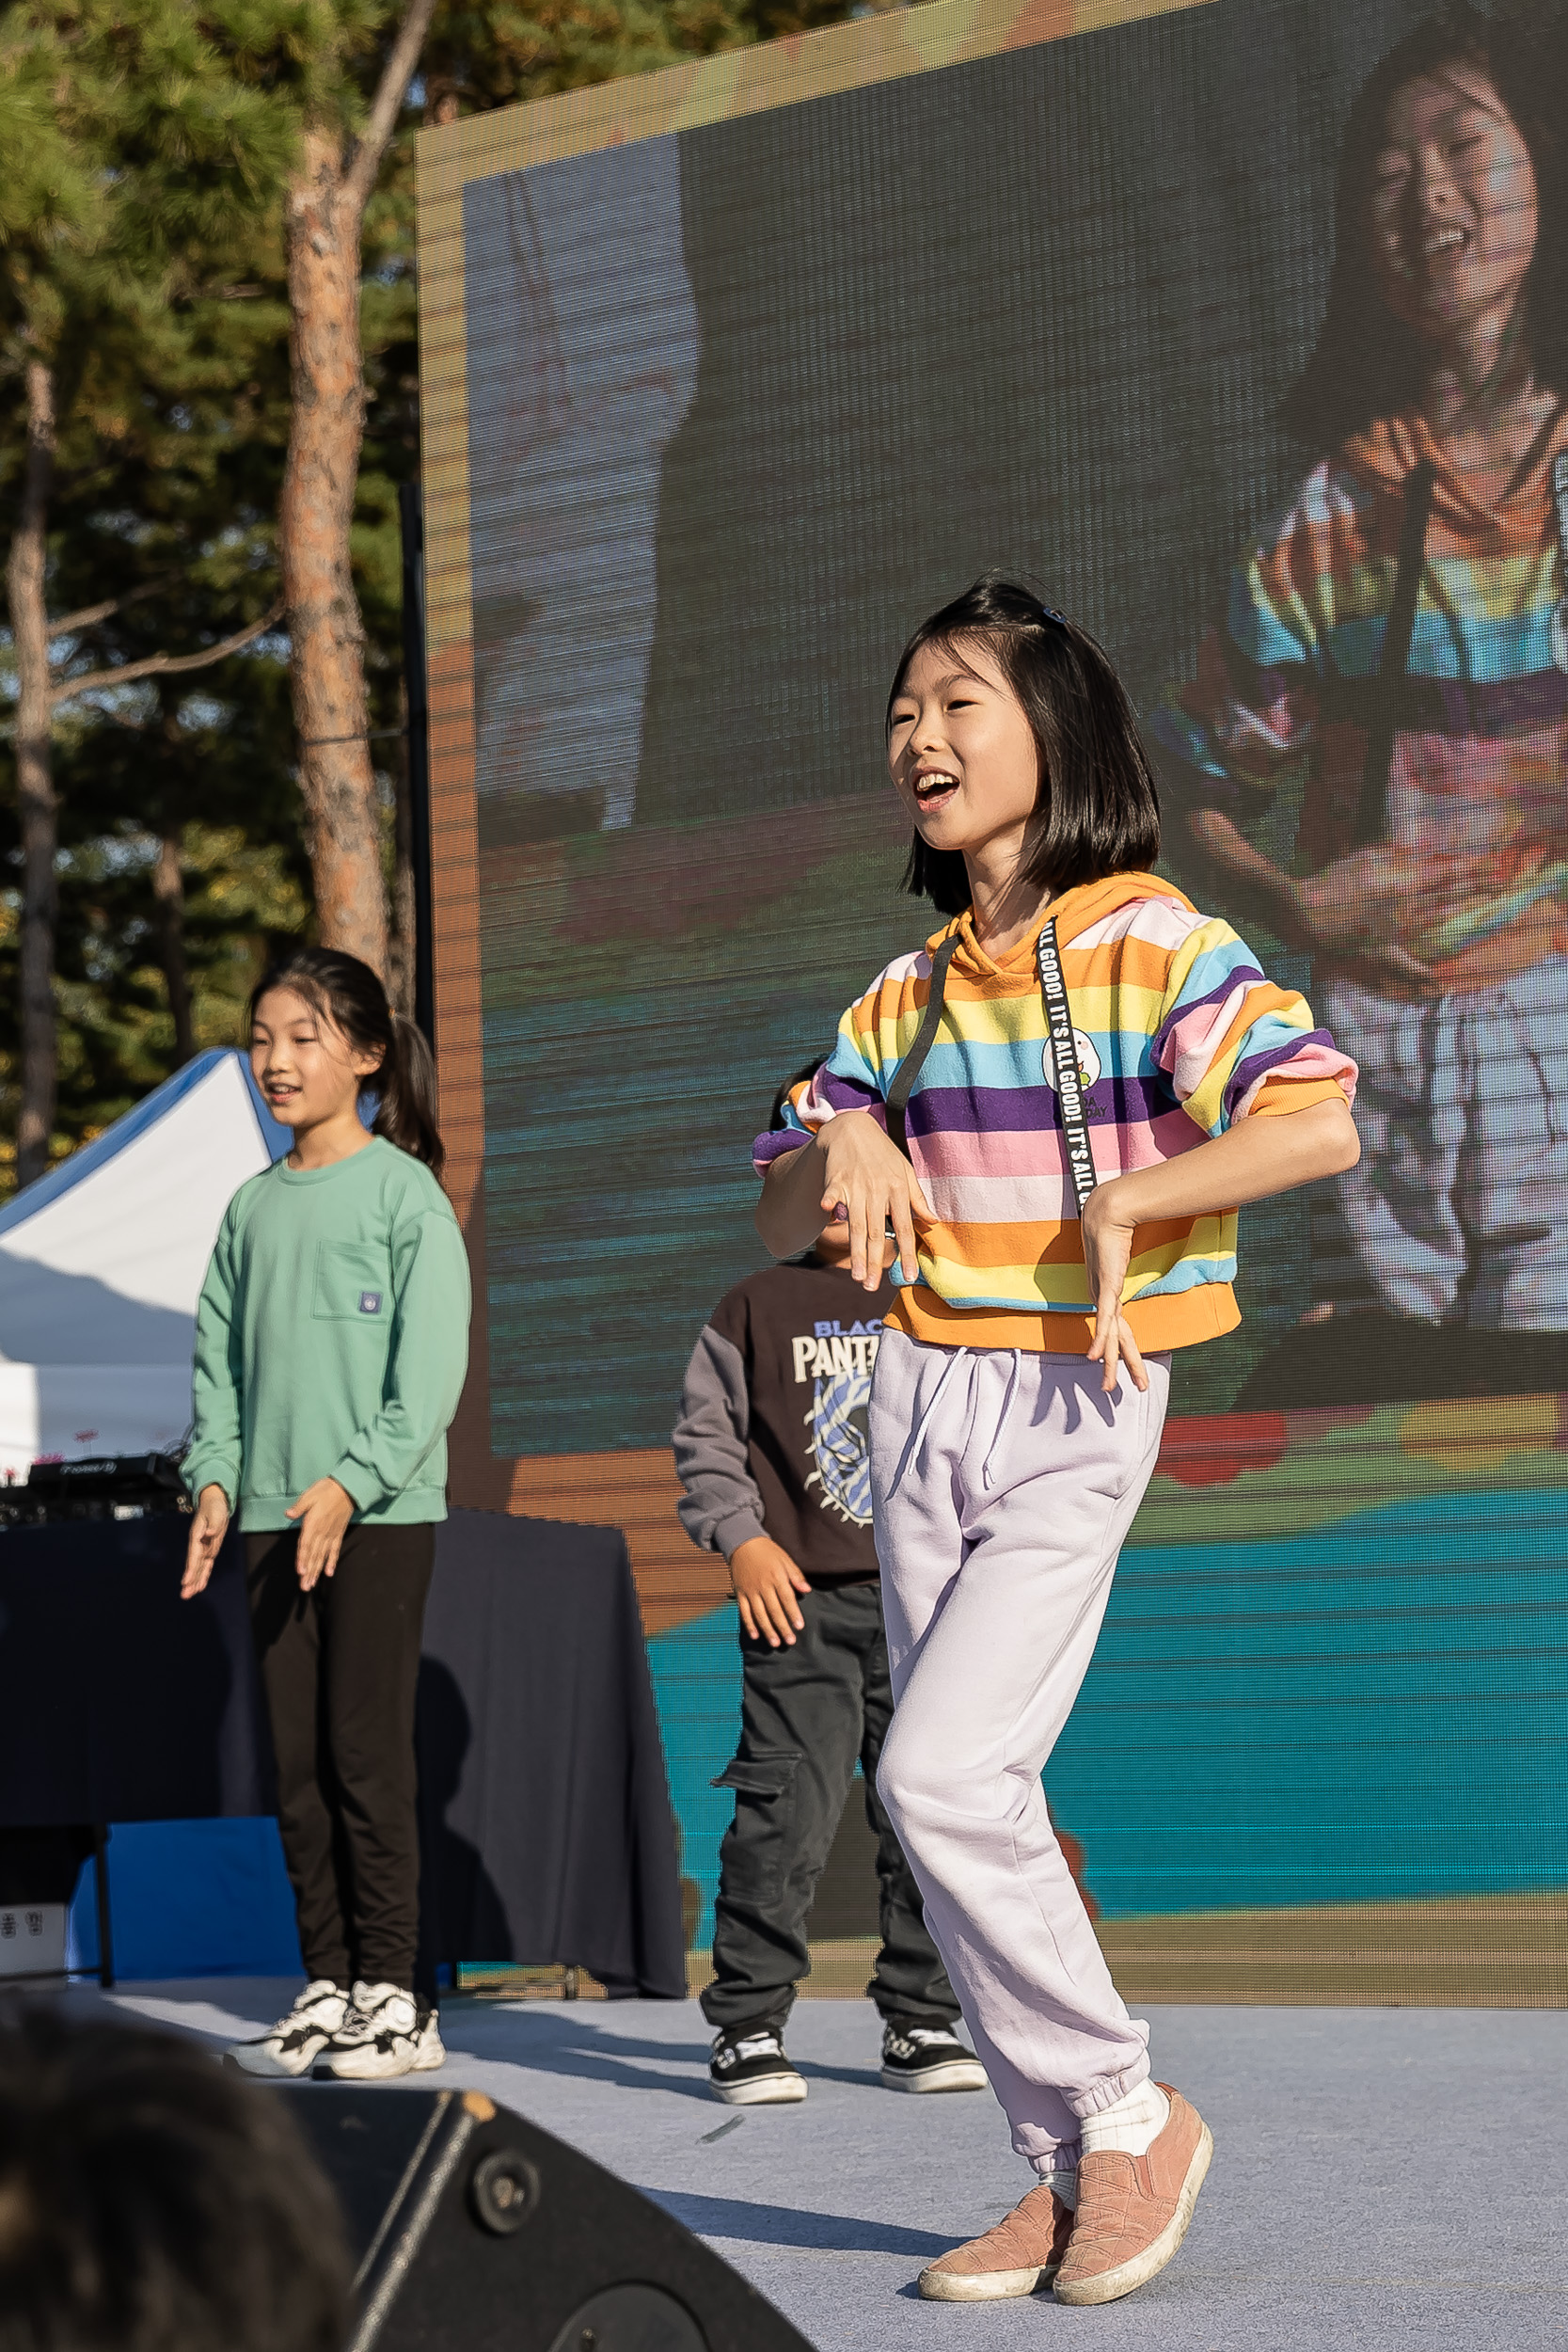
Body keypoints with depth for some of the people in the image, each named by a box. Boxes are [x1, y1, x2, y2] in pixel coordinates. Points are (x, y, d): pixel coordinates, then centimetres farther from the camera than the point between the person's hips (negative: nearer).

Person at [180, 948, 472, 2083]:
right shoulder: (253, 1206, 14)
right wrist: (216, 1476, 0)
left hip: (383, 1513, -6)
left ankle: (393, 1994, -1)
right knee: (298, 1764, 5)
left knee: (369, 1754, -6)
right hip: (275, 1518, 6)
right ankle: (327, 1988, 11)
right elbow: (221, 1358, 16)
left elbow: (431, 1368, -9)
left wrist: (351, 1482, -18)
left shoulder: (405, 1192, -3)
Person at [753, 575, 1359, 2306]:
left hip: (1077, 1406, -7)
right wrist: (841, 1139, -8)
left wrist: (1116, 1203, -19)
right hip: (923, 1400, 7)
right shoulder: (909, 996, 12)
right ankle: (1068, 2174, 14)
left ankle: (1127, 2113, 0)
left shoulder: (1155, 948, -7)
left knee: (938, 1775, -17)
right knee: (968, 1802, 5)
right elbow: (777, 1222, 13)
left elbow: (1320, 1124, -22)